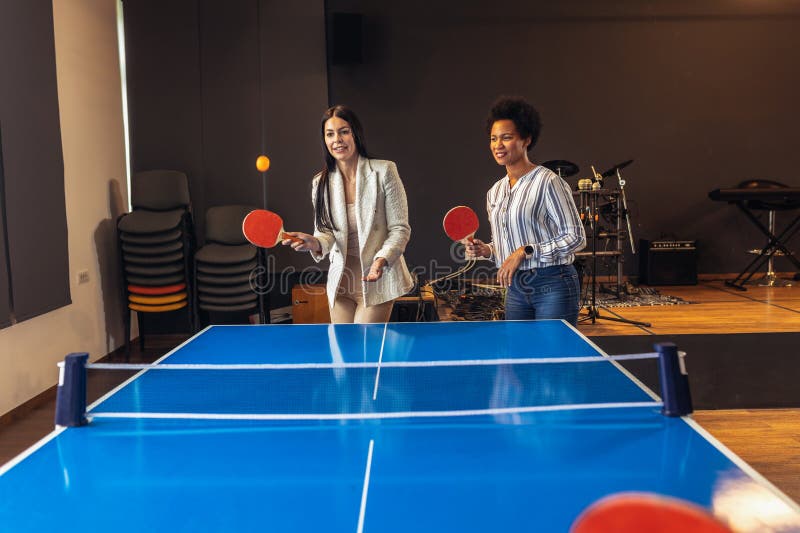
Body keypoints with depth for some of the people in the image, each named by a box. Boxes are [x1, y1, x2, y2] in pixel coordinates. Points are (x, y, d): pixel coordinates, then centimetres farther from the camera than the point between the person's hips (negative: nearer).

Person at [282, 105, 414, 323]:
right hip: (340, 280, 4)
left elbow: (400, 229, -10)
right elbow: (327, 232, 2)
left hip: (376, 280, -4)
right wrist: (315, 243, -22)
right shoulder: (321, 183, 2)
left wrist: (381, 260, -26)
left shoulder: (384, 171, -10)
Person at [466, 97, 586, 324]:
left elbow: (576, 237, -13)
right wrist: (486, 250, 0)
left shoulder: (548, 182, -11)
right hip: (515, 289, 7)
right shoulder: (494, 192, 11)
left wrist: (525, 251, -18)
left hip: (553, 286, -7)